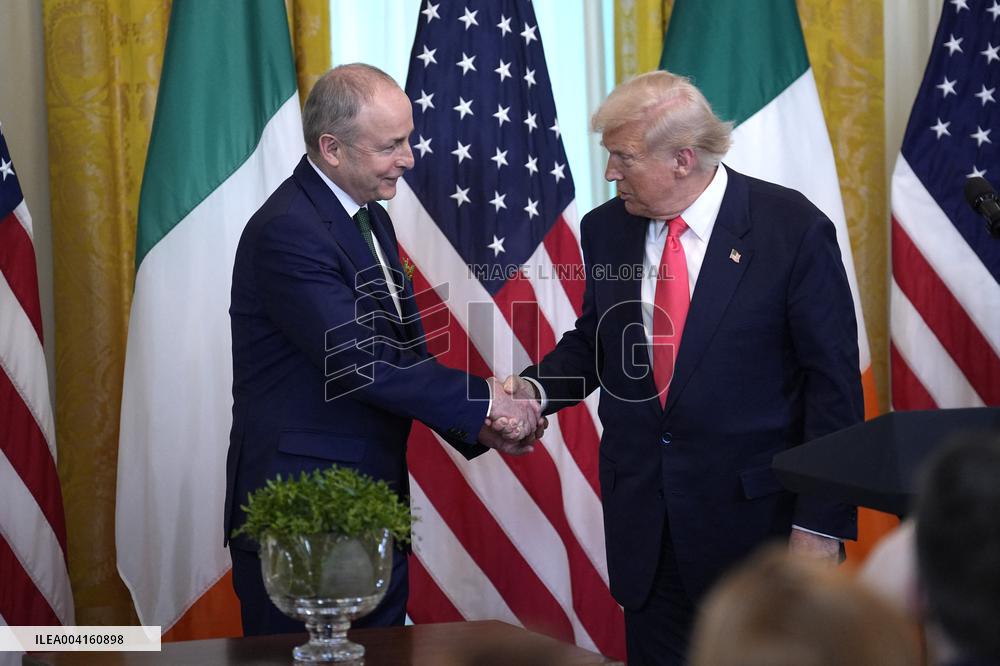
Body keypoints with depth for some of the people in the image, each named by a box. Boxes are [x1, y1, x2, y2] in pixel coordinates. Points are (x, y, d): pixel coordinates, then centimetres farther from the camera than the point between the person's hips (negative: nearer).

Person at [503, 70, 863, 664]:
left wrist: (820, 523, -12)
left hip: (753, 510, -4)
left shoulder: (793, 229, -11)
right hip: (642, 515, 4)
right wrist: (536, 388, -5)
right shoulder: (607, 228, 3)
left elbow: (833, 384, -10)